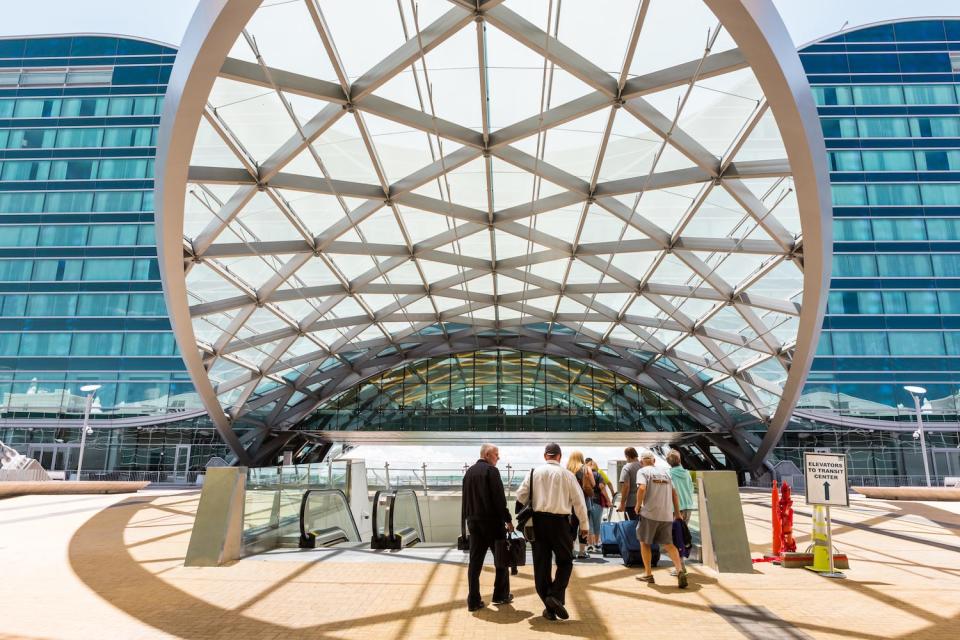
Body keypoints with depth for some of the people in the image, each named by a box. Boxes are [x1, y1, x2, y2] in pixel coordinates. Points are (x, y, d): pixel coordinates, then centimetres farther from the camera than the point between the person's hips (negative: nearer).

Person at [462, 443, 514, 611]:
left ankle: (473, 601, 7)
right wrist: (508, 520, -9)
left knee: (475, 561, 7)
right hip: (492, 522, -6)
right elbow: (499, 498, -16)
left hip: (474, 522, 6)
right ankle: (501, 595, 19)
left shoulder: (469, 472, 10)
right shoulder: (491, 471, -12)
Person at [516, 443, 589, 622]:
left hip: (538, 520, 2)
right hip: (559, 521, -2)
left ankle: (549, 607, 13)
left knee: (541, 563, 9)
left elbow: (520, 495, 1)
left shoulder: (534, 472, 1)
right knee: (565, 561, 13)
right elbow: (579, 501, 0)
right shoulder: (566, 474, -3)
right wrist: (583, 524, 11)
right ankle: (555, 596, -6)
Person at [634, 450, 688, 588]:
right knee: (668, 544, 8)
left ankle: (648, 573, 16)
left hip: (649, 513, -4)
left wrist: (638, 505, -4)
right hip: (667, 515, 4)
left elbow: (642, 489, -18)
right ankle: (680, 570, -12)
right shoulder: (665, 472, 16)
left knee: (644, 542, 12)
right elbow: (674, 493, 16)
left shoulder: (642, 471, -1)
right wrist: (677, 513, 21)